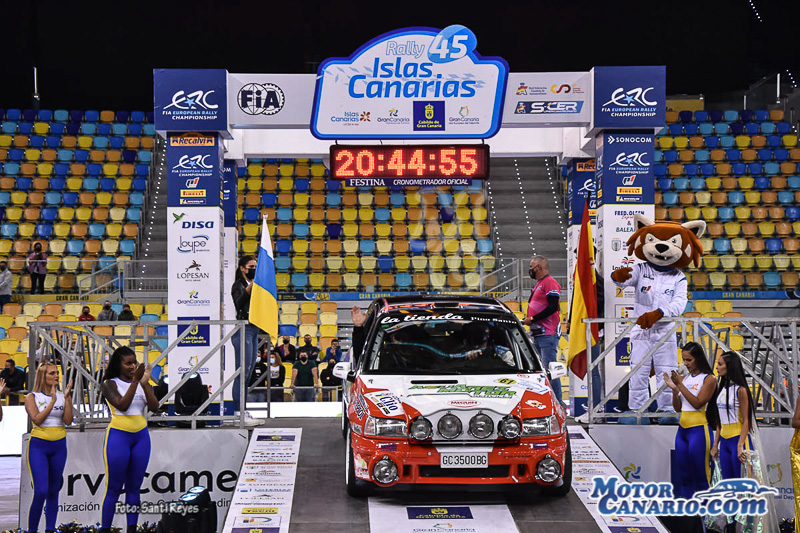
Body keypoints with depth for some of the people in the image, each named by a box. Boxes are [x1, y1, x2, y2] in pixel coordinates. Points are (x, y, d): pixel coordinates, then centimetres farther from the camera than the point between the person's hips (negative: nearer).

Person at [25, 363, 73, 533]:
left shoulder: (63, 396, 5)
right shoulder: (32, 397, -2)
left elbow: (68, 420, -5)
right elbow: (37, 419, -15)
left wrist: (67, 398, -13)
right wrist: (53, 401, -16)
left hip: (59, 446, 4)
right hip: (38, 446, -4)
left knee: (53, 491, 7)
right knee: (41, 491, -14)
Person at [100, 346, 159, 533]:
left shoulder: (142, 383, 9)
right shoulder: (110, 384, -2)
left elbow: (154, 407, -5)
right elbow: (122, 405, -17)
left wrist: (145, 383, -13)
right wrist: (135, 381, -19)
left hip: (141, 436, 4)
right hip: (118, 435, -4)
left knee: (134, 487, 7)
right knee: (114, 488, -4)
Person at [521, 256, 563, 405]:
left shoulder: (550, 282, -9)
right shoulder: (538, 284, 23)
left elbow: (553, 307, -19)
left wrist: (533, 319, -17)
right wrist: (528, 320, 12)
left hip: (548, 334, -10)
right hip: (538, 334, 10)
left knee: (549, 368, -12)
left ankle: (557, 402, -10)